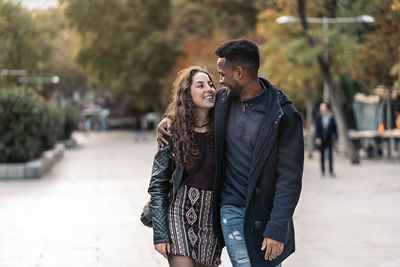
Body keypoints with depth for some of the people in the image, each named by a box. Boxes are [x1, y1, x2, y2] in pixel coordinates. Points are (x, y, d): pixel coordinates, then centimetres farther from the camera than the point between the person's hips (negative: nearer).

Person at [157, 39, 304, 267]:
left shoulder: (284, 117, -14)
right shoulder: (223, 99, 3)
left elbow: (289, 180, -14)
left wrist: (277, 229, -18)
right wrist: (170, 121, 9)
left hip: (265, 212, -3)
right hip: (231, 209, 3)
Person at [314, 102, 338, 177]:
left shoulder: (331, 117, -2)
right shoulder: (318, 117, -2)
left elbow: (334, 128, 4)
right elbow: (317, 128, -4)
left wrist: (335, 137, 5)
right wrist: (317, 138, -13)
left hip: (329, 139, -1)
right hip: (321, 139, 1)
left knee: (330, 154, -10)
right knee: (322, 155, 8)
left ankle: (331, 171, -7)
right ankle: (323, 171, 19)